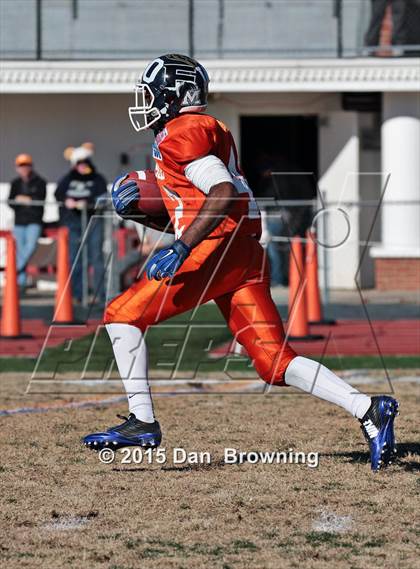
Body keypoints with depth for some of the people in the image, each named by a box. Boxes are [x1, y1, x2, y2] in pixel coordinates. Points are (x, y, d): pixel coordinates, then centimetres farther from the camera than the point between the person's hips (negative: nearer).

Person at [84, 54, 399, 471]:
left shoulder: (181, 133, -5)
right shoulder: (207, 129, 26)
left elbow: (223, 193, -19)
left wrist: (180, 249, -24)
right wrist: (137, 201, 19)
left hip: (217, 249, -9)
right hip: (246, 256, 9)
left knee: (122, 315, 0)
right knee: (274, 362, 2)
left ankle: (142, 422, -2)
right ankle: (368, 410, -10)